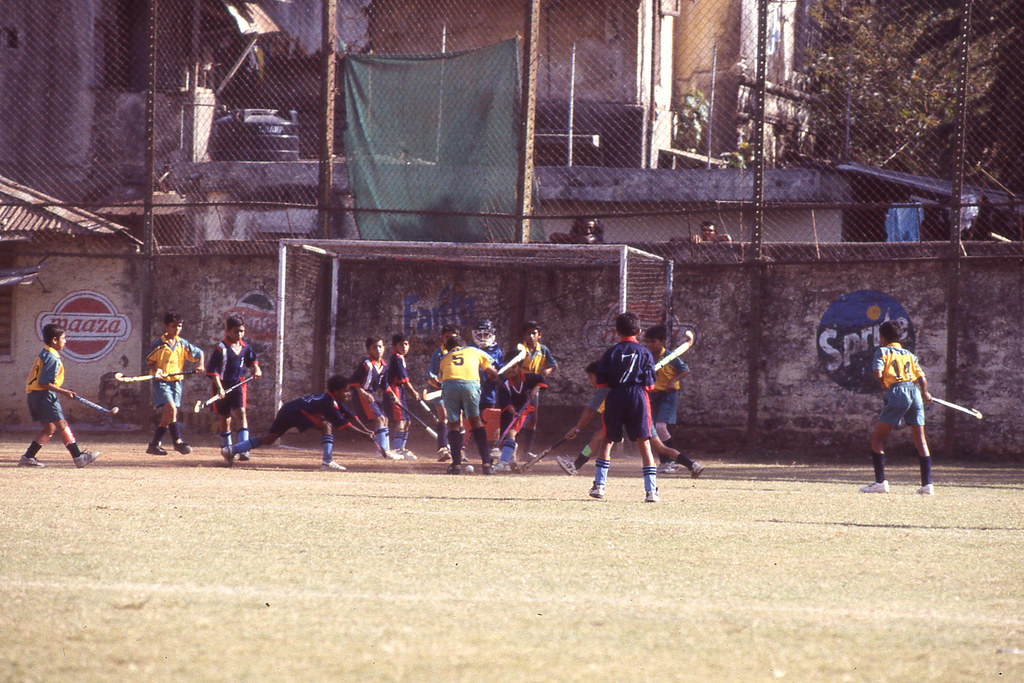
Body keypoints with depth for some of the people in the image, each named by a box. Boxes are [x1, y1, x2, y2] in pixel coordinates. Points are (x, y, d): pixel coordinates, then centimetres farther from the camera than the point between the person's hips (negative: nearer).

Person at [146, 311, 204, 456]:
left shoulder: (182, 344, 7)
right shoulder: (158, 344, -5)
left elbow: (199, 353, 17)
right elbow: (150, 360, 3)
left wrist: (200, 365, -1)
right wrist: (156, 370, -16)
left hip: (176, 382, 5)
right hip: (161, 382, -5)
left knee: (167, 416, 6)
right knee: (171, 408, -24)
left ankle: (154, 445, 16)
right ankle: (178, 441, -22)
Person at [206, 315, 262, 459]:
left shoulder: (245, 347, 5)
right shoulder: (221, 349, -12)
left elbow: (252, 359, 26)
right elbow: (213, 369, -14)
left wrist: (256, 369, 6)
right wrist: (219, 388, -21)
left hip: (238, 385, 3)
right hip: (223, 385, -3)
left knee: (241, 413, -13)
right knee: (224, 418, 9)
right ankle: (226, 446, 28)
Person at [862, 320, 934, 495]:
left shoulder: (882, 351, 9)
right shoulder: (909, 355, 22)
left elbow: (878, 373, -7)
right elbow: (922, 378, 15)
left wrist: (886, 387, 10)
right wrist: (925, 393, 32)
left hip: (897, 391, -5)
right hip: (915, 392, 5)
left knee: (877, 437, 2)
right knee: (920, 439, 8)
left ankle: (881, 482, -7)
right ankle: (927, 484, 3)